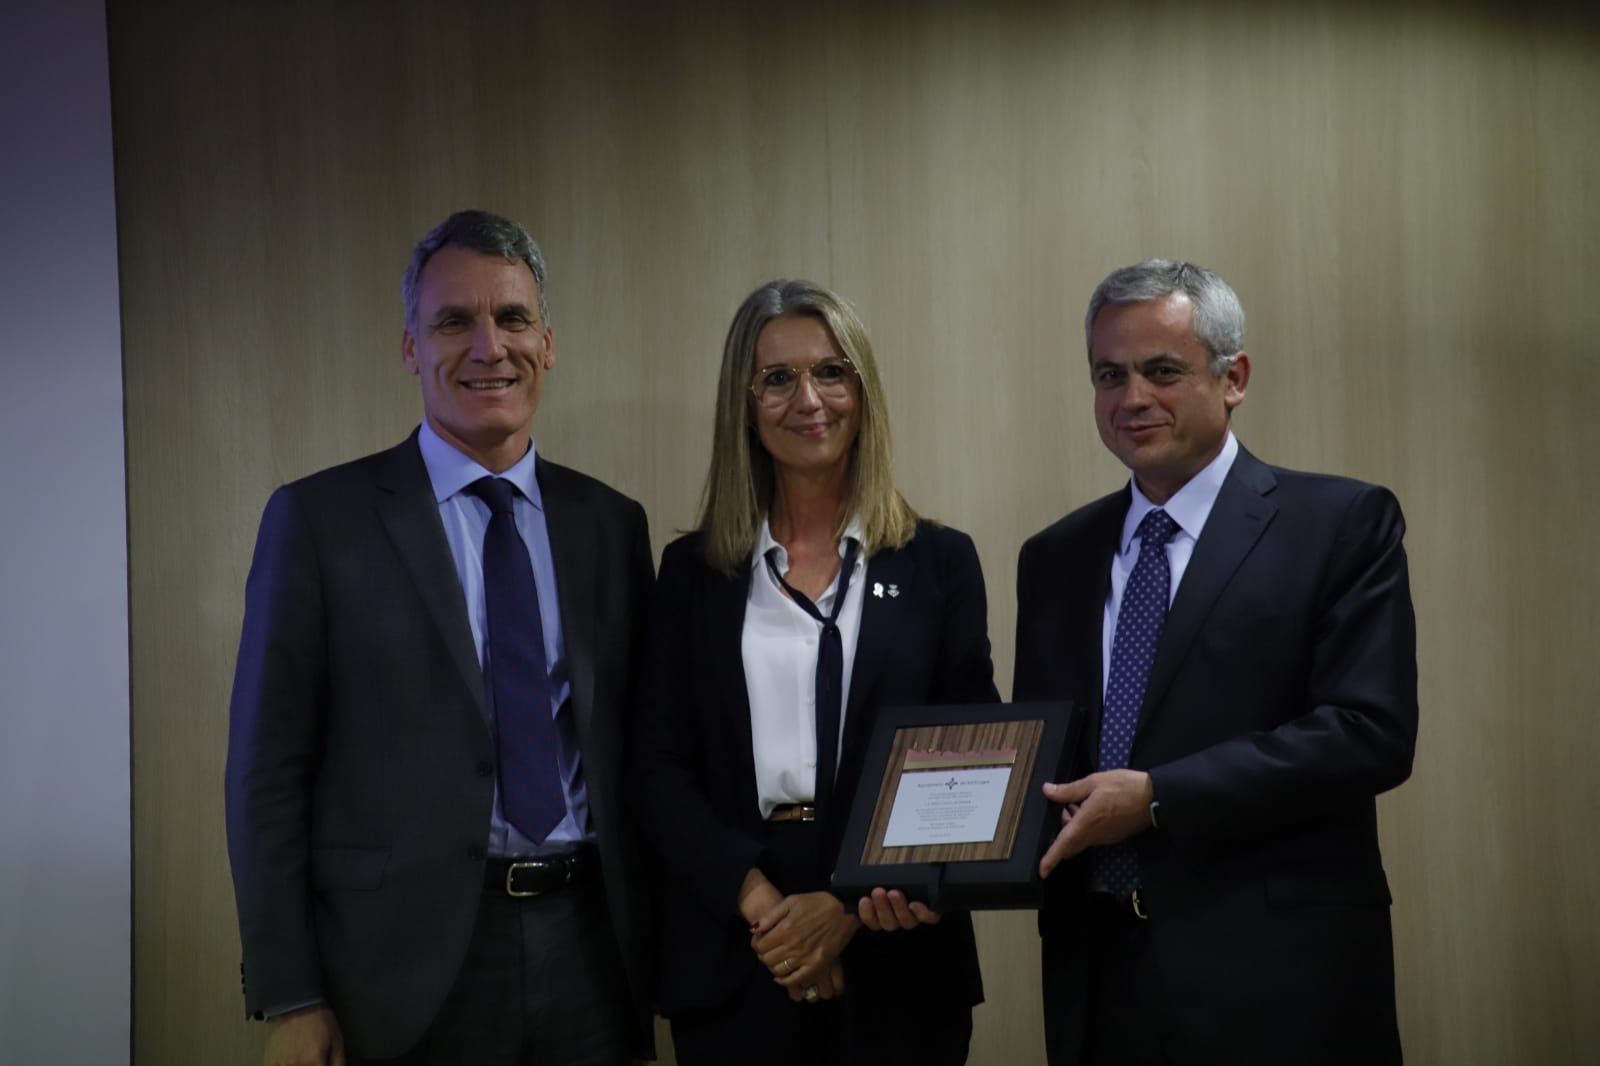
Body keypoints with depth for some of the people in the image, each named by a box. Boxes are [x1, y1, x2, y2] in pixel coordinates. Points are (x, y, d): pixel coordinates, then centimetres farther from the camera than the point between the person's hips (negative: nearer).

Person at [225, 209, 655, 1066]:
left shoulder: (610, 523, 8)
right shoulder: (319, 519, -2)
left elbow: (636, 746, 12)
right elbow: (268, 772, -4)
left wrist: (654, 957, 6)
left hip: (589, 955, 3)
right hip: (406, 967, -3)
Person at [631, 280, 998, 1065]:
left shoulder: (939, 562, 4)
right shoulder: (693, 569, 6)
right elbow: (658, 766, 1)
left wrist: (850, 907, -12)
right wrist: (759, 900, -14)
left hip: (897, 965, 0)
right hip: (732, 966, 1)